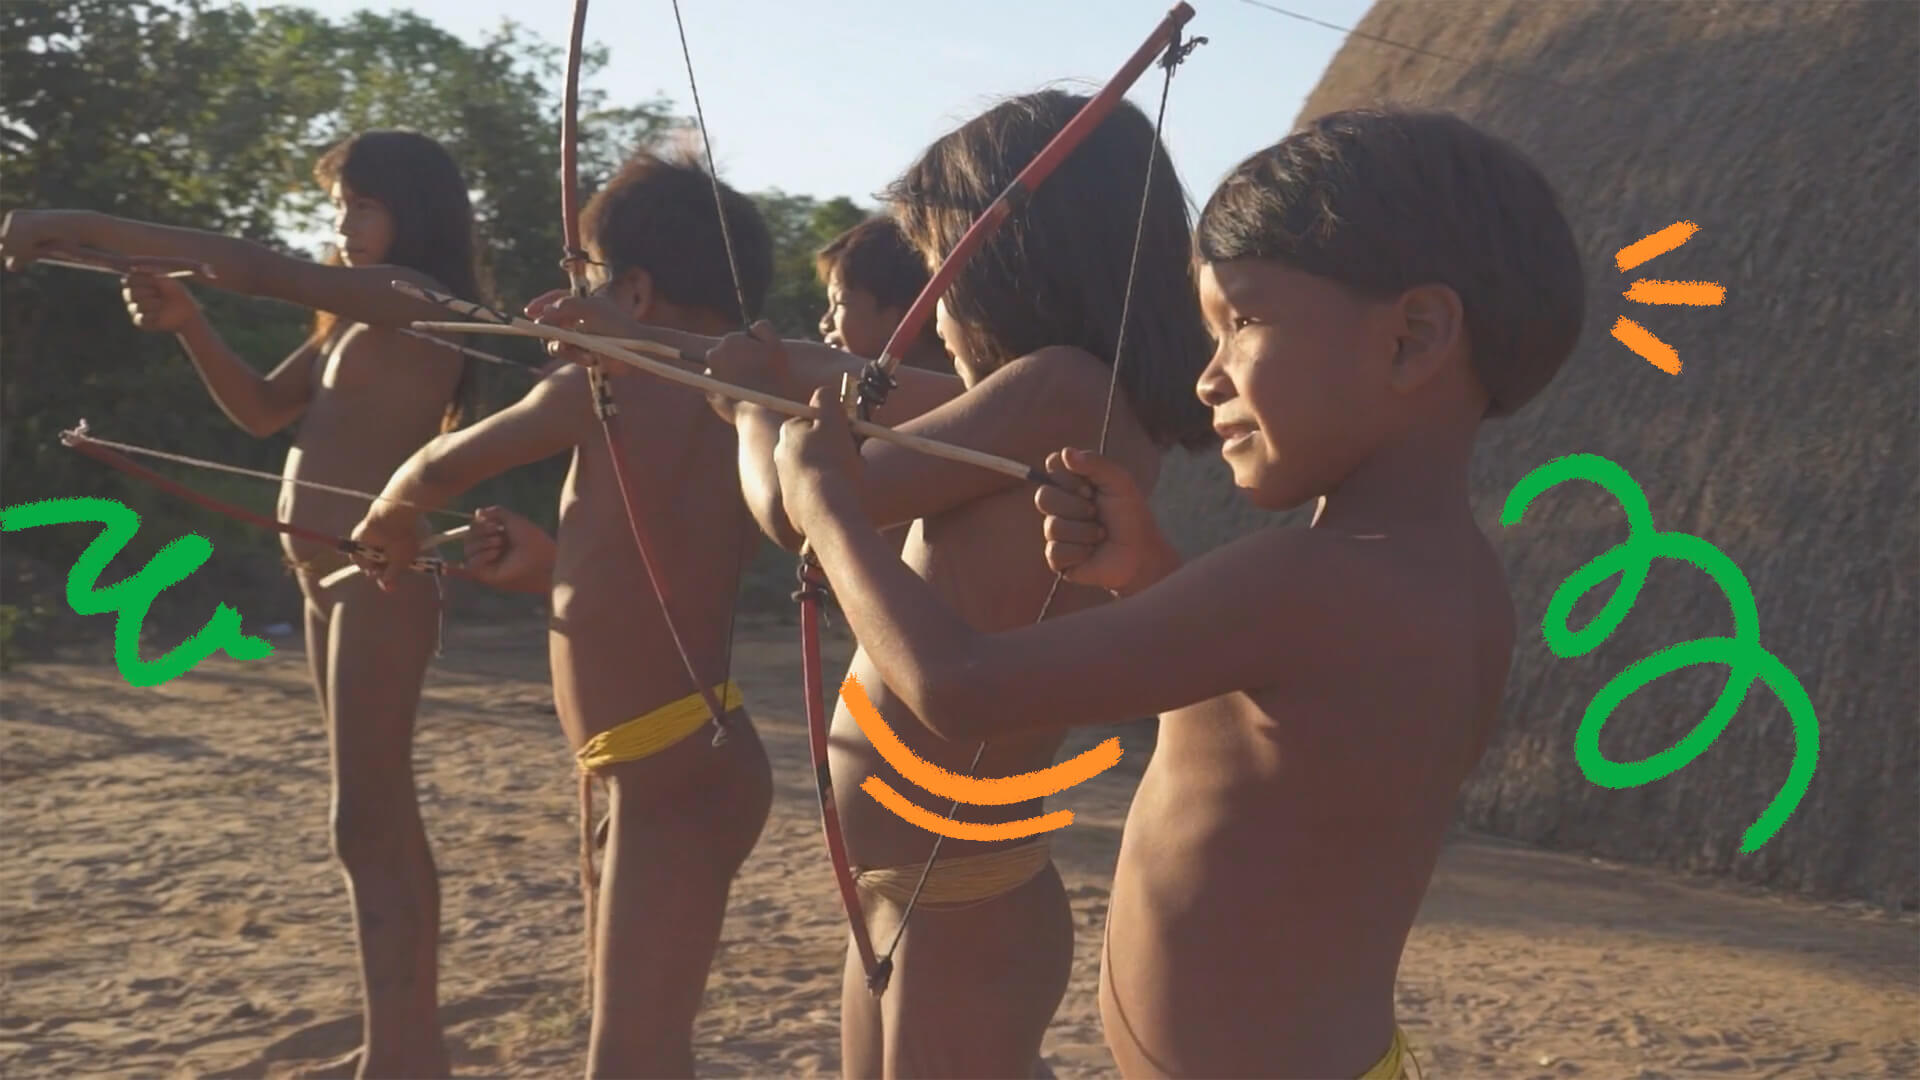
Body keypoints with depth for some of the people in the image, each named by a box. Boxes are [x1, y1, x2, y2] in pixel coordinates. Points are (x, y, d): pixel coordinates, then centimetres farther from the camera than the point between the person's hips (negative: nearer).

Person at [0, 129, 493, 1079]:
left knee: (366, 822, -10)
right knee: (383, 818, 13)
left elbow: (260, 269, -20)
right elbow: (261, 408, 20)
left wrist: (88, 229, -18)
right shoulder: (354, 317, 20)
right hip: (330, 580, 10)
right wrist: (186, 323, 4)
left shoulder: (413, 298, -9)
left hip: (380, 581, -10)